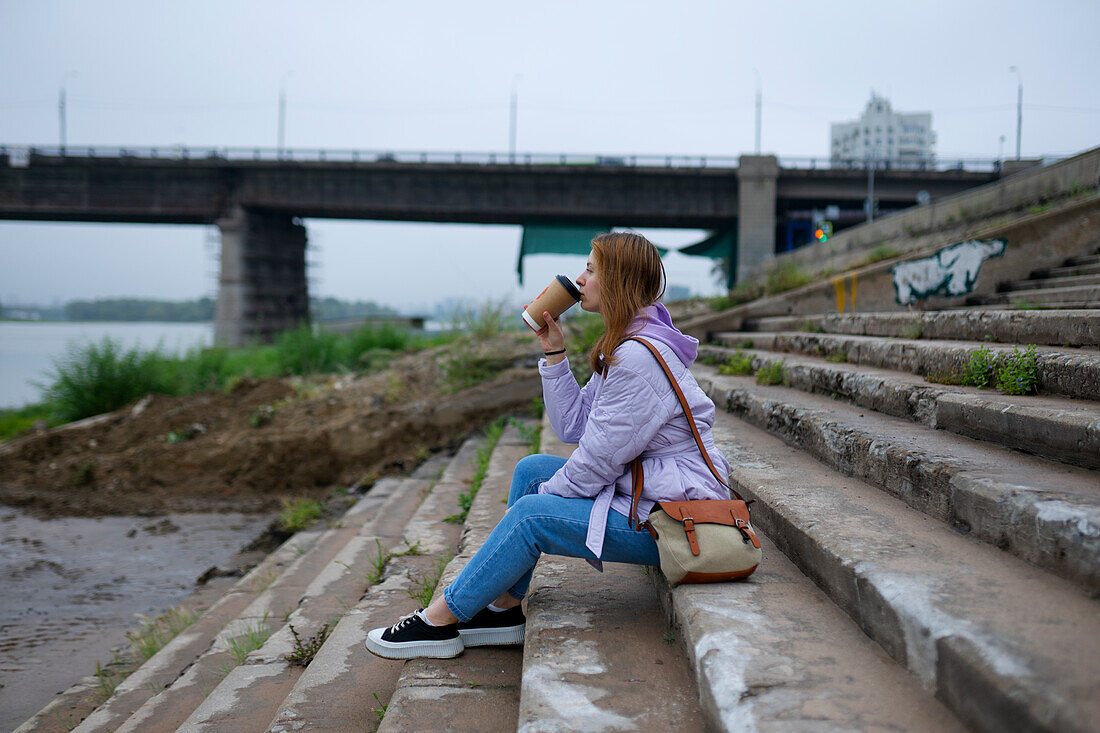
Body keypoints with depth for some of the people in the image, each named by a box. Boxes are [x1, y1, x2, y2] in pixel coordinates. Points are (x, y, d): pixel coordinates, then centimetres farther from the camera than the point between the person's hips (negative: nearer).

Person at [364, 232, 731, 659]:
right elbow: (573, 427, 7)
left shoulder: (640, 358, -23)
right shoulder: (622, 348, 11)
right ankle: (503, 608, 11)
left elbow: (598, 461, -21)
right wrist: (554, 354, 1)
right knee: (531, 470, 7)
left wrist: (547, 494, -6)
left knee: (531, 514, -17)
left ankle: (439, 621, -2)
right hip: (636, 488, 10)